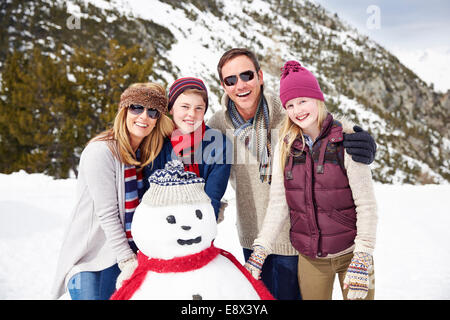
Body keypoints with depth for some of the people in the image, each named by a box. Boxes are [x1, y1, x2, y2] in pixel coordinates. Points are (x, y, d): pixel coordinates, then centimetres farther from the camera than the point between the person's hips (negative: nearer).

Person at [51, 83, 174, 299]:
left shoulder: (144, 152, 5)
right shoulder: (100, 151, -17)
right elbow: (107, 214, -18)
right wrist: (127, 261, -16)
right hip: (89, 257, -6)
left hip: (129, 250, 6)